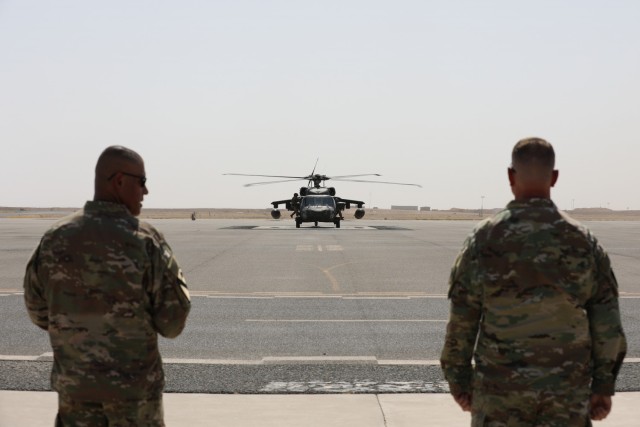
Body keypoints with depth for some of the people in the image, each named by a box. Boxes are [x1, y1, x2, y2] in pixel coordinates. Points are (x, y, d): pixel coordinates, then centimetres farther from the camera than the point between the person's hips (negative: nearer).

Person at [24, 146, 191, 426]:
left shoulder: (54, 239, -3)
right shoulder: (146, 241, -15)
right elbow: (172, 324, -13)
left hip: (74, 384, 3)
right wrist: (175, 277, 5)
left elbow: (39, 313, 6)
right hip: (134, 385, -3)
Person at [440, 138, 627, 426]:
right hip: (567, 391, 1)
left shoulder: (484, 239, -7)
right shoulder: (582, 240, -3)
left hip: (499, 389, -1)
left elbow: (461, 320, -4)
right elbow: (607, 322, -1)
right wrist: (604, 385, 7)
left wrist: (458, 380, 6)